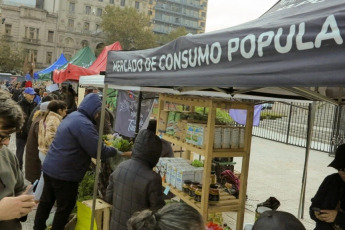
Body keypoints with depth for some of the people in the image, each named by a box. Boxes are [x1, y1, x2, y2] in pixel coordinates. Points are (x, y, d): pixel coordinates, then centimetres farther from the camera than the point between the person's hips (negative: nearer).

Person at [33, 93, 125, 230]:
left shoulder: (72, 116, 9)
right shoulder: (84, 124, -23)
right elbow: (98, 151, -25)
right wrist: (116, 152, -9)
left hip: (50, 168, 10)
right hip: (64, 173, -10)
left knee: (46, 201, 22)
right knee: (65, 207, 7)